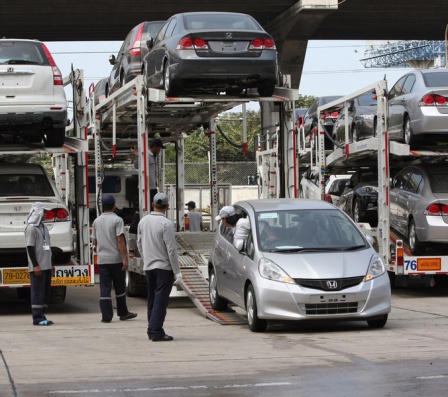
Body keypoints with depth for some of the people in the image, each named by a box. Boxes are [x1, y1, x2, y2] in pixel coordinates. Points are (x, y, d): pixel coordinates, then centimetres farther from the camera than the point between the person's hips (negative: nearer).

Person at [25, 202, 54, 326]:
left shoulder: (43, 227, 17)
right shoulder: (31, 228, -10)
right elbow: (30, 248, -14)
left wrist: (51, 264, 21)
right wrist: (35, 265, -18)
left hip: (46, 266, 9)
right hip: (38, 267, -9)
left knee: (46, 292, 9)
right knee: (38, 292, -6)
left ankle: (41, 316, 14)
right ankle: (37, 318, -4)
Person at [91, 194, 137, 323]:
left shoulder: (97, 221, 7)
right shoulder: (117, 220, -9)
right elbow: (120, 240, -15)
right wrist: (125, 258, -15)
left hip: (102, 259, 4)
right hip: (116, 258, -4)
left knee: (105, 288, 2)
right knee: (120, 287, 11)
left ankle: (106, 316, -3)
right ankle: (123, 313, 20)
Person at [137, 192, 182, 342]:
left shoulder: (143, 221, 3)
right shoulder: (166, 224, -16)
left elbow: (139, 244, 12)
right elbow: (171, 249, -16)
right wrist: (177, 272, -11)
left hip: (148, 267, 6)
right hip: (164, 267, -6)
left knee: (152, 300, 13)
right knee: (161, 300, -4)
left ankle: (152, 331, 16)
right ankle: (156, 332, -8)